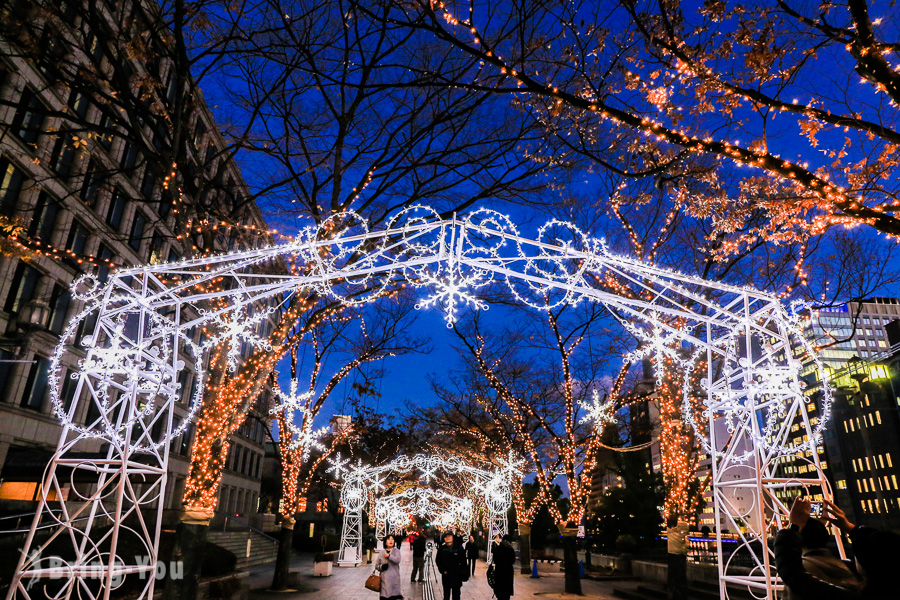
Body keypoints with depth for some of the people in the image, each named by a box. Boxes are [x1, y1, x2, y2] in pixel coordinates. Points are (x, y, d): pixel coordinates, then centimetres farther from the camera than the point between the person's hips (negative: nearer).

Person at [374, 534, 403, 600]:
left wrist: (389, 556, -12)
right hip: (384, 578, 2)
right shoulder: (381, 553, 9)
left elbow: (397, 560, -13)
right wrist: (381, 567, -6)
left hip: (394, 577, -2)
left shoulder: (396, 551, 4)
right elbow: (376, 565, 13)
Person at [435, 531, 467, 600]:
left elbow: (463, 561, -2)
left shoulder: (459, 548, -5)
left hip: (456, 577, -1)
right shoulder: (441, 549, 0)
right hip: (446, 576, 2)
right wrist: (442, 570, -4)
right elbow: (437, 561, 7)